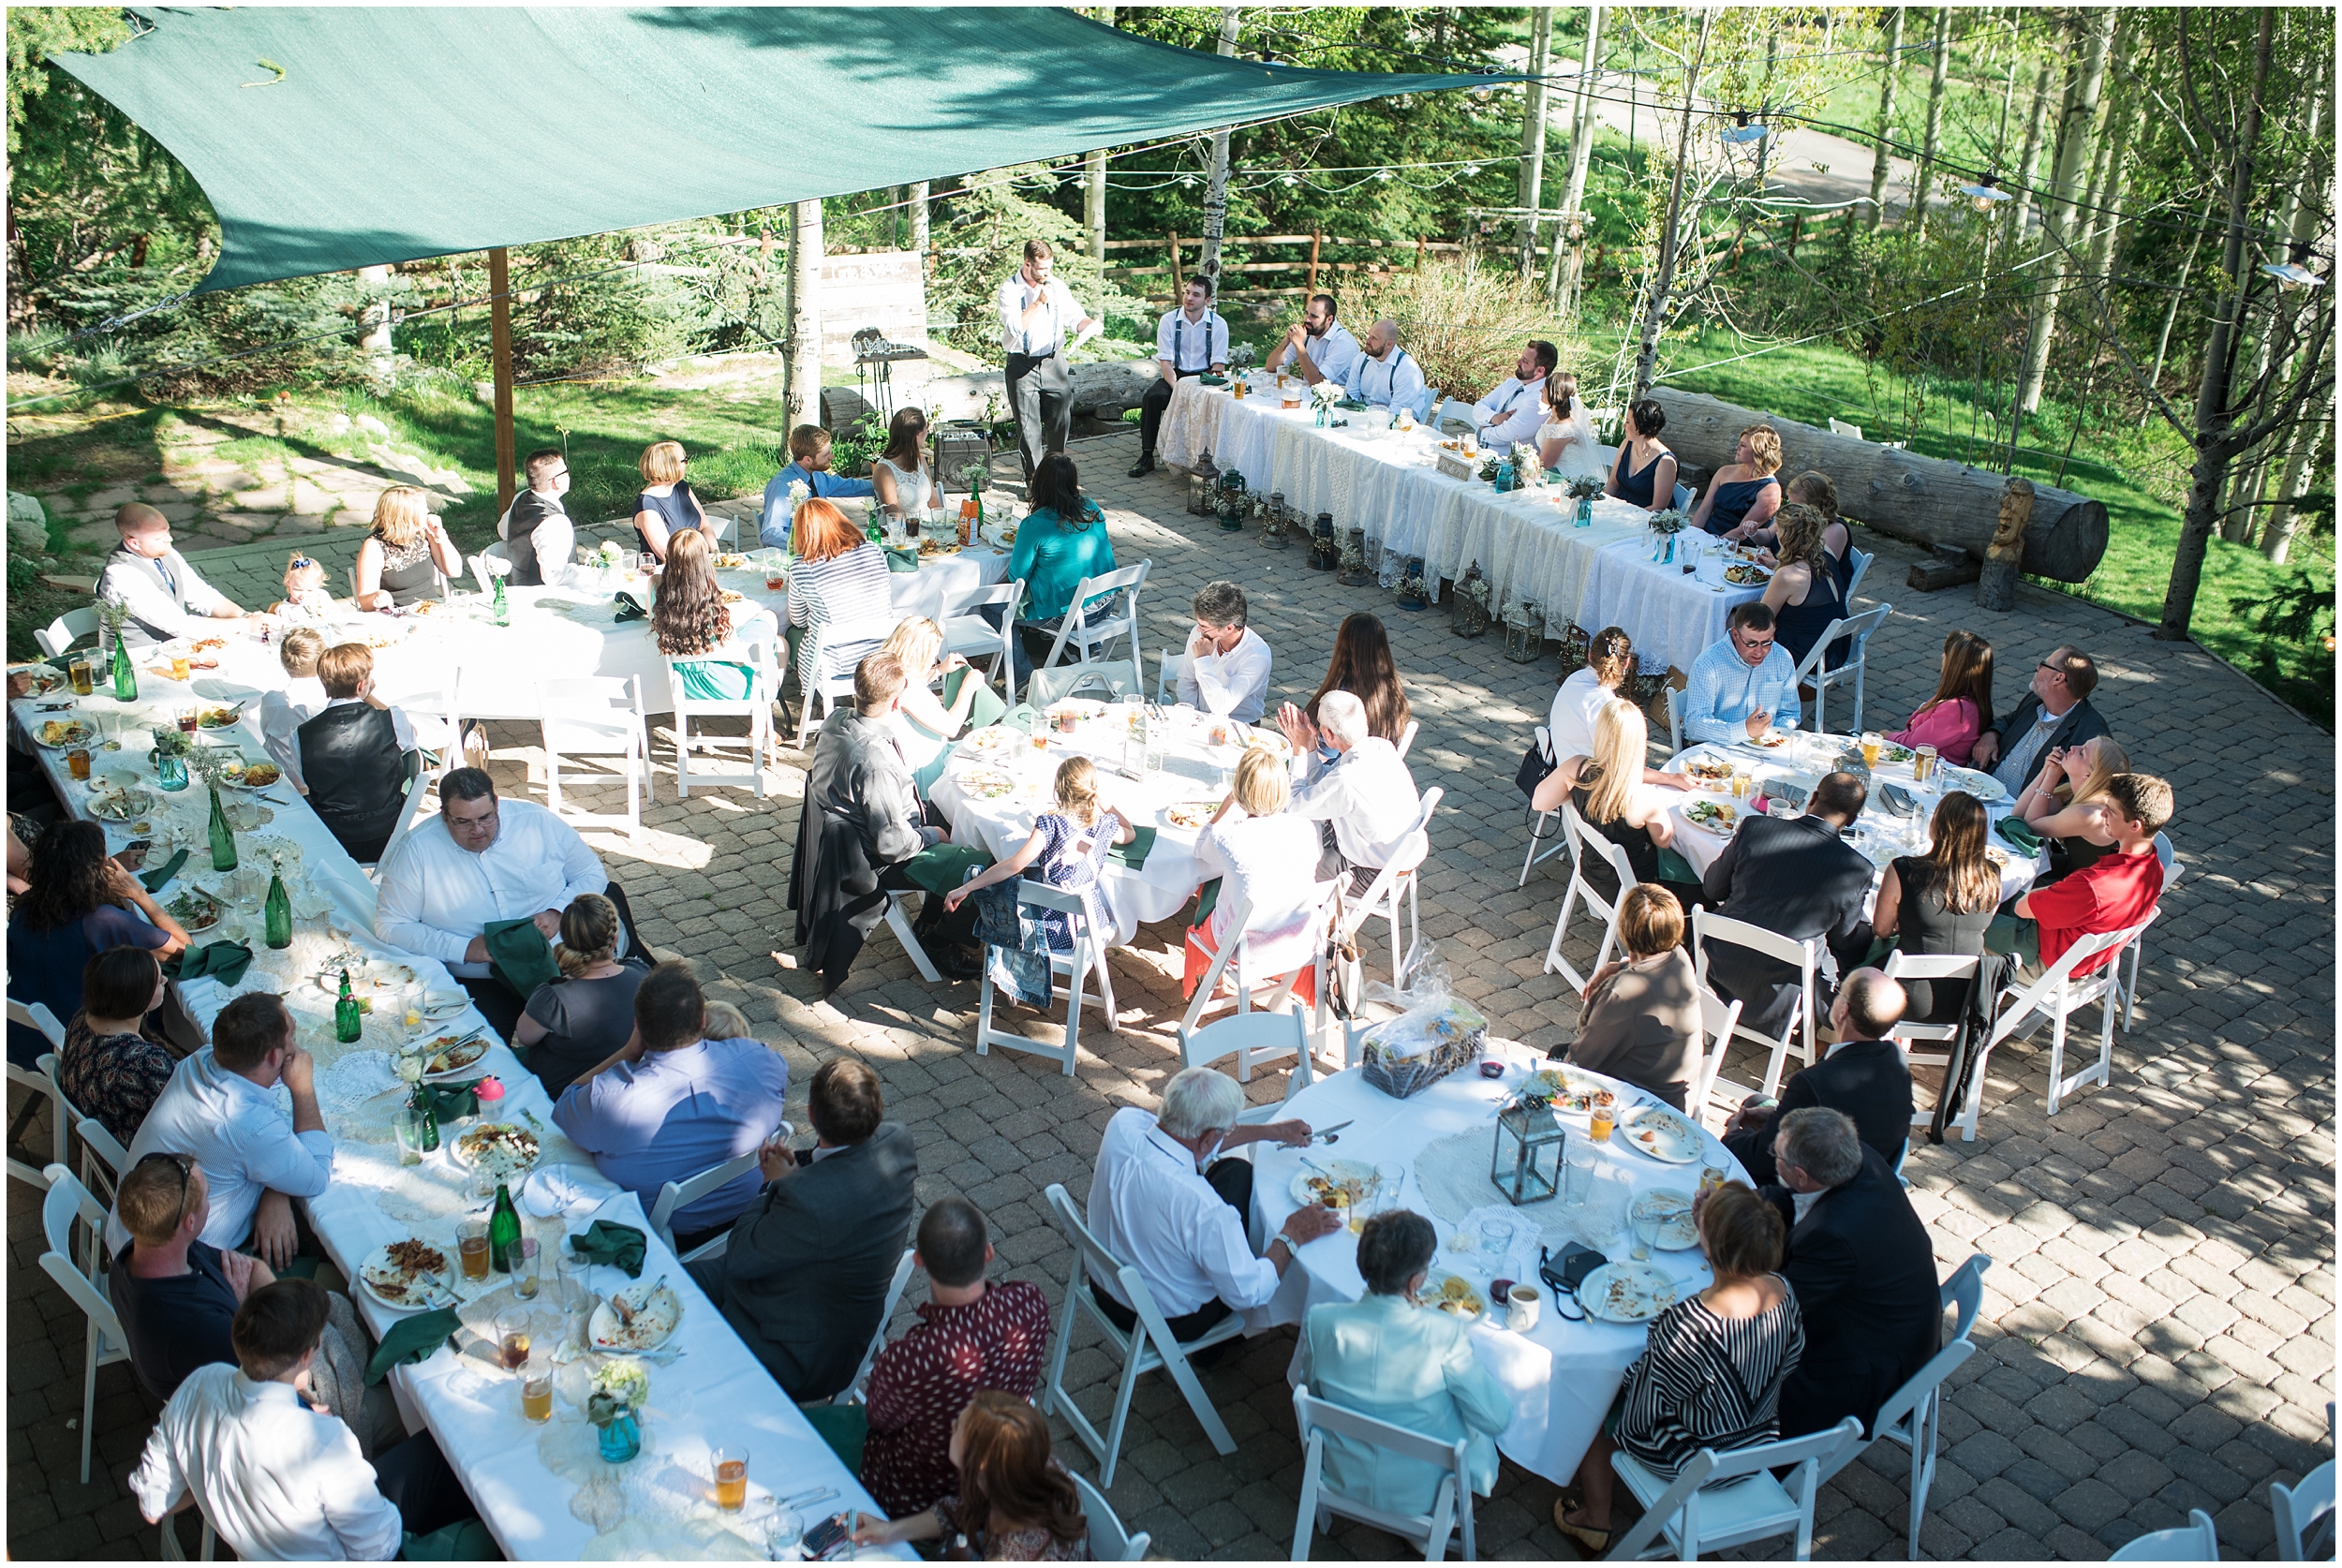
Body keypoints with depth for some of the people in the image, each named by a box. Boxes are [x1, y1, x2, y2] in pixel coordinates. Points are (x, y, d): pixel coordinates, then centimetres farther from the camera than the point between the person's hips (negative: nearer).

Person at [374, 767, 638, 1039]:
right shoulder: (416, 851, -3)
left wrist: (558, 913, -10)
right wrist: (466, 948, -13)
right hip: (481, 983, -1)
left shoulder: (536, 820, 0)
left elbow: (591, 874, 10)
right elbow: (390, 925, -2)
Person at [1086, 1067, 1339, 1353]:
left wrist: (1271, 1131, 10)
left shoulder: (1123, 1124, -21)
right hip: (1168, 1323, -6)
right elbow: (1247, 1294, -25)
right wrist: (1292, 1236, -11)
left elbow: (1190, 1140, 2)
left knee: (1236, 1171, 13)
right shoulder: (1201, 1205, -39)